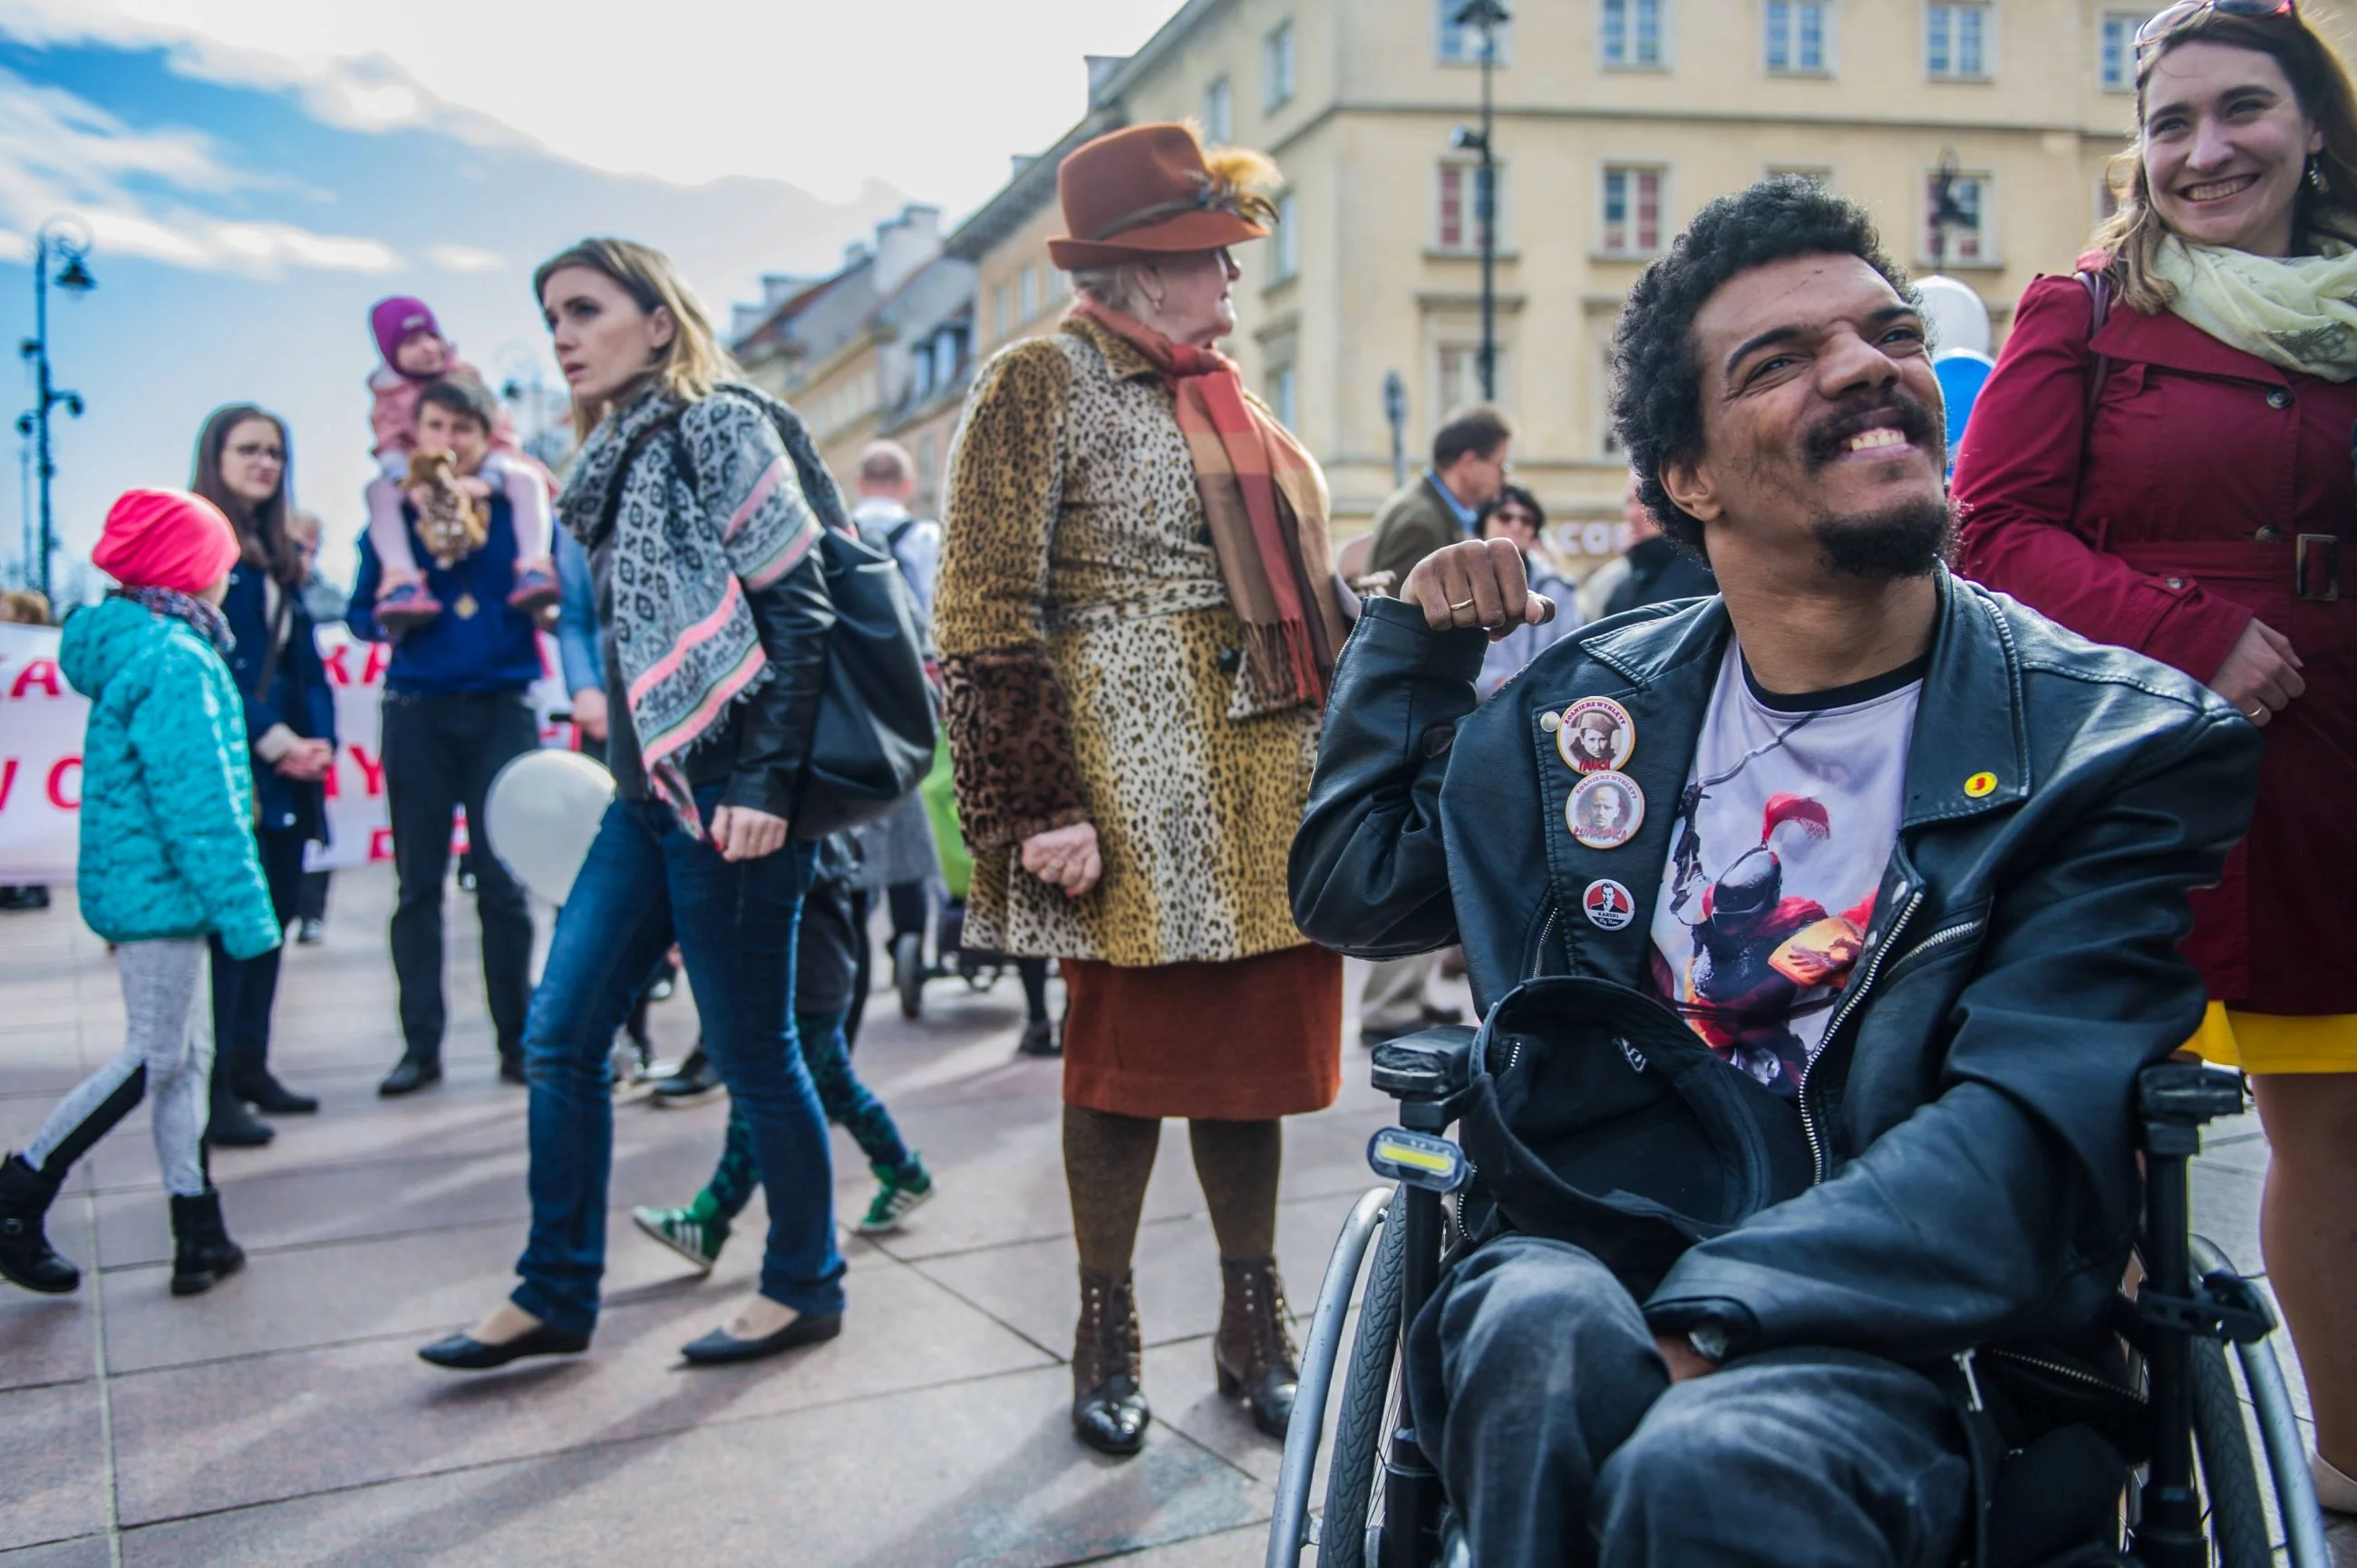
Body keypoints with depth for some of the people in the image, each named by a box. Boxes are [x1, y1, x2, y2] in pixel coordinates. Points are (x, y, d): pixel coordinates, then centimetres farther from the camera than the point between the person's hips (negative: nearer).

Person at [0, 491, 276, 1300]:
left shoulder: (126, 645, 13)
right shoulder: (177, 660, -18)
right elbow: (198, 800, -20)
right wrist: (242, 909, -17)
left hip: (137, 882, 10)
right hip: (162, 888, -10)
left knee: (188, 1056, 13)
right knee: (156, 1057, 0)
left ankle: (200, 1237, 18)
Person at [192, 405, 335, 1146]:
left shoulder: (278, 554, 18)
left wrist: (317, 738, 0)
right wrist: (272, 740, -17)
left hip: (287, 763, 8)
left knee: (276, 910, 11)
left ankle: (250, 1066, 21)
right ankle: (214, 1089, -4)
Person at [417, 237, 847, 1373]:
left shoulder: (719, 429, -7)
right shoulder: (616, 457, 18)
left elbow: (798, 612, -14)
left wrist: (764, 784, -20)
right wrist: (630, 769, 19)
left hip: (724, 794, -9)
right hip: (646, 796, 9)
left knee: (750, 1047, 1)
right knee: (558, 1037, 9)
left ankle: (805, 1283, 19)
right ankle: (556, 1295, 21)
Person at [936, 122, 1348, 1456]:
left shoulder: (1227, 399, 19)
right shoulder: (1042, 383, -4)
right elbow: (987, 616, -11)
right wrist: (1036, 805, -17)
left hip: (1275, 787, 7)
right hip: (1138, 789, -7)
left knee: (1261, 1045, 11)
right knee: (1127, 1054, 2)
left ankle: (1255, 1323, 25)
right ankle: (1108, 1338, 20)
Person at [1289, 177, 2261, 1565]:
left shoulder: (2132, 745, -1)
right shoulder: (1592, 698, 9)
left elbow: (2026, 1140, -13)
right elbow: (1350, 887, 22)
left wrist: (1706, 1324, -25)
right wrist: (1416, 642, 11)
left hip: (1899, 1350, -2)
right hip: (1581, 1265, 3)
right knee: (1545, 1323, -33)